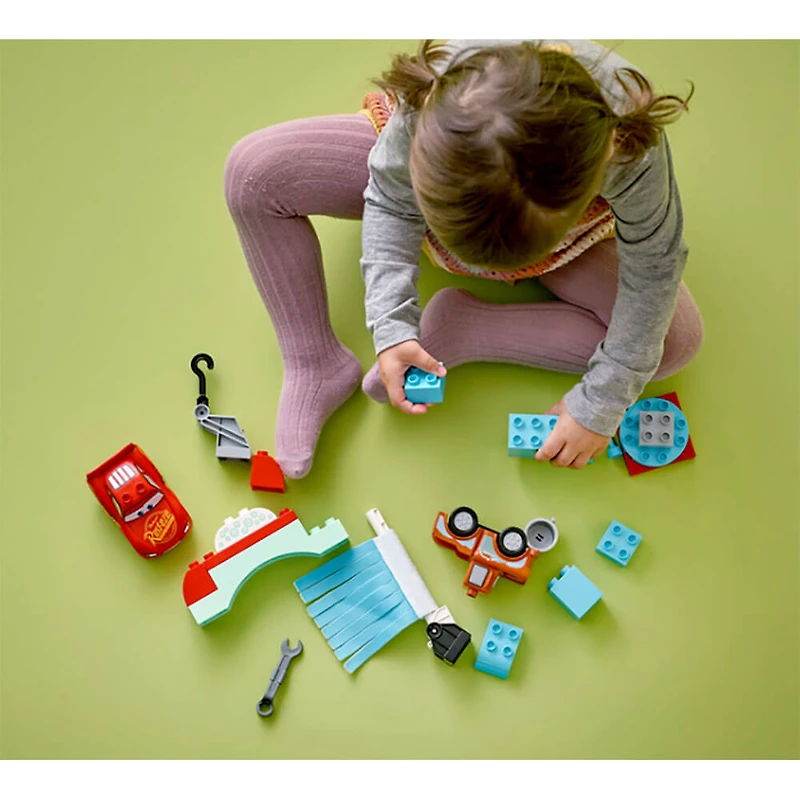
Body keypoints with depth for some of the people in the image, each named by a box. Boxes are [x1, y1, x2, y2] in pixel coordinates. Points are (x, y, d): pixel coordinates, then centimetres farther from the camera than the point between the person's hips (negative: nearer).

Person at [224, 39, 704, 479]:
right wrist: (392, 326, -29)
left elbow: (653, 273, -26)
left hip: (563, 221, 0)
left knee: (679, 338, -19)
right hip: (447, 171, 0)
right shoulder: (432, 99, -38)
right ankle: (317, 368, -9)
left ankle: (457, 329, -19)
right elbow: (392, 202, -20)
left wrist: (600, 406, -23)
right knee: (254, 169, -18)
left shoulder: (632, 150, -41)